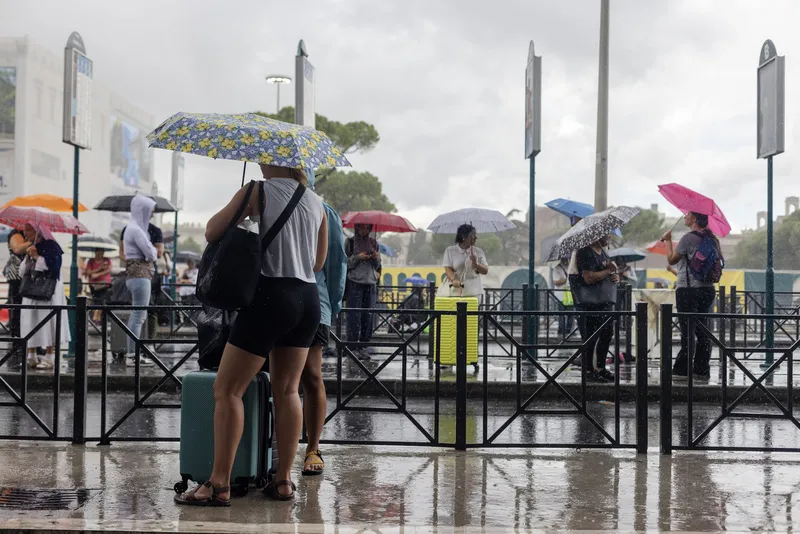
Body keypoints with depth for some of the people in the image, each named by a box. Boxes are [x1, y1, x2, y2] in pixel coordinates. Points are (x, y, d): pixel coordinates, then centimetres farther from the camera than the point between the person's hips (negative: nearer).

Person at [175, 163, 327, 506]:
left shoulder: (258, 191, -5)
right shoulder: (316, 202, 13)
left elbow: (211, 232, -2)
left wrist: (236, 209, 15)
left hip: (271, 297, -6)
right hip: (307, 299, 7)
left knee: (227, 389, -1)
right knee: (287, 390, 13)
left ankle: (219, 485, -3)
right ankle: (283, 481, 14)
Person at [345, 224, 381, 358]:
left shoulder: (373, 243, 14)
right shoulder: (350, 242, 3)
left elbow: (377, 266, 16)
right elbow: (345, 263, 0)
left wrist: (377, 258, -5)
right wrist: (357, 257, -14)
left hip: (370, 282, 4)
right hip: (355, 282, -4)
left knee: (368, 314, 3)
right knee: (354, 315, -6)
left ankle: (364, 345, 10)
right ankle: (353, 346, -3)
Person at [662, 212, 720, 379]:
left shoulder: (688, 238, -13)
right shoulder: (712, 239, 8)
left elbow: (672, 259, -3)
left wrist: (668, 240, 8)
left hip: (688, 290, -6)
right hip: (707, 289, 6)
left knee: (687, 331, -2)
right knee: (702, 331, 10)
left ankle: (683, 368, 1)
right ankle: (702, 369, 11)